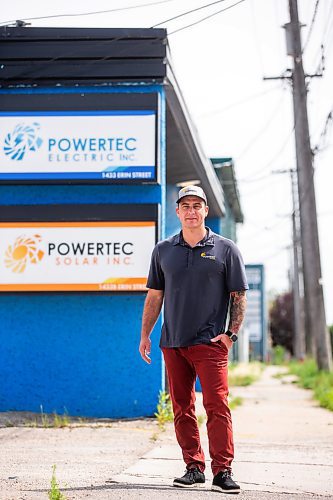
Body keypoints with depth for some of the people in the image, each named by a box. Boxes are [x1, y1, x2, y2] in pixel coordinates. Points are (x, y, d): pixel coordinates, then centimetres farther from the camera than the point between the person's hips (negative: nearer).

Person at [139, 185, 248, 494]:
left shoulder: (225, 249, 2)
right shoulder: (163, 250, 10)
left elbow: (239, 296, 2)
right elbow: (154, 295, 15)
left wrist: (231, 333, -7)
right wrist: (145, 335, 11)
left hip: (210, 342, -4)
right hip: (172, 342, 4)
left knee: (217, 405, -10)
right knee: (182, 409, 8)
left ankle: (222, 472, -7)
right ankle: (194, 467, 17)